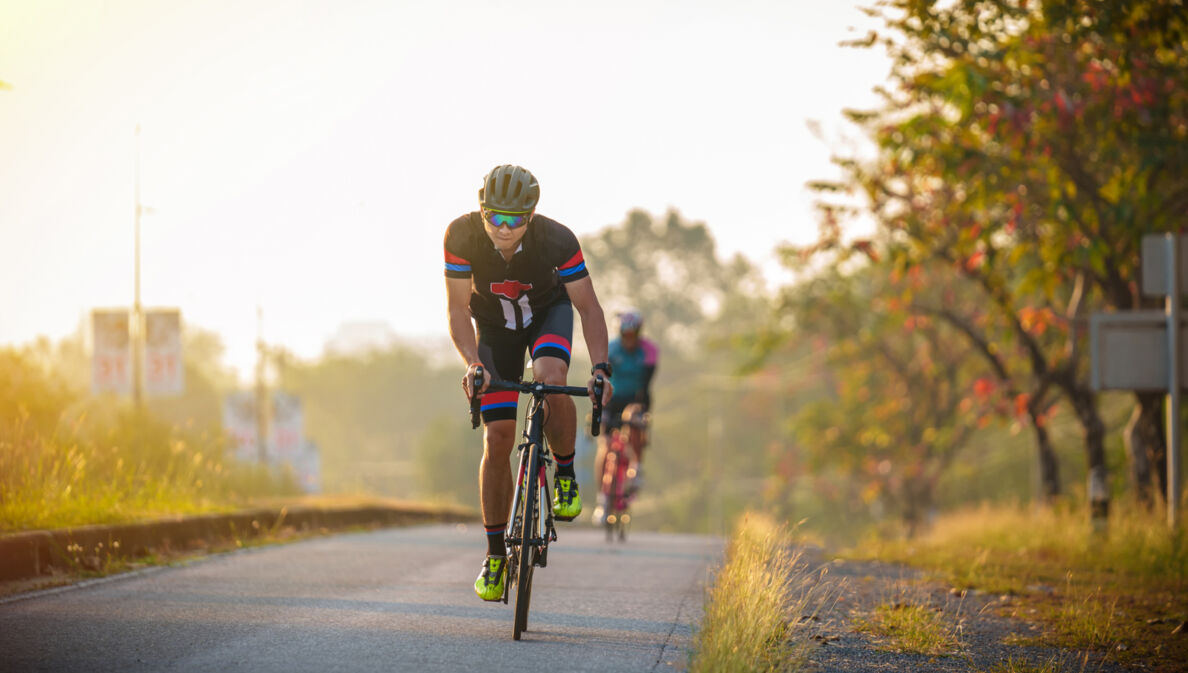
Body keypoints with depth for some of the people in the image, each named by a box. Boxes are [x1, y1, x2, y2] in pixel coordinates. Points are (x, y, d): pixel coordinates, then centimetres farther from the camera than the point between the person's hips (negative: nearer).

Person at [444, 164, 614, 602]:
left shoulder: (557, 241, -33)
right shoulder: (461, 236, -31)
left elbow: (588, 307, -26)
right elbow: (458, 310, -24)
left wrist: (600, 368, -38)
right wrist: (472, 364, -39)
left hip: (548, 312, -1)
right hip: (495, 324, 1)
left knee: (550, 380, -35)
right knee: (498, 439, -7)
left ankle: (565, 476, -9)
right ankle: (495, 556, 4)